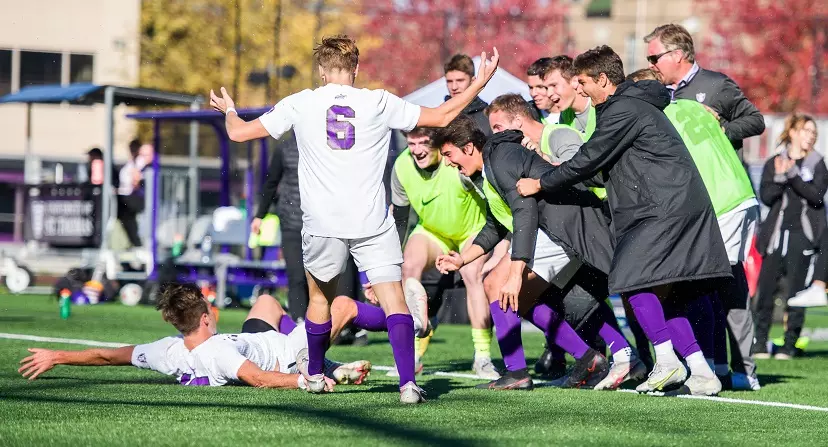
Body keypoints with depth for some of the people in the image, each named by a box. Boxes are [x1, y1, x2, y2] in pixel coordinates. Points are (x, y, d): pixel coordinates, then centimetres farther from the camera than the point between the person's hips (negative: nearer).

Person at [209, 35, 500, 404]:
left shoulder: (300, 104, 4)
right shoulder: (379, 103, 3)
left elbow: (239, 133, 9)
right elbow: (442, 116, 9)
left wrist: (229, 111, 32)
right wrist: (479, 84, 22)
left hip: (322, 223, 1)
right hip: (372, 221, -1)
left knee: (320, 297, 22)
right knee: (394, 300, -5)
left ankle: (315, 375, 35)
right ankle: (407, 381, -21)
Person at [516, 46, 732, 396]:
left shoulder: (623, 110, -9)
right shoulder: (633, 105, 23)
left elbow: (587, 160, -9)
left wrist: (539, 184, 1)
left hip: (668, 207, -10)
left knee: (631, 277, -13)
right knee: (663, 295, 7)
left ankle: (667, 361, -15)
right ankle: (701, 373, 3)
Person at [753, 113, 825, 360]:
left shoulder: (817, 164, 11)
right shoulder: (774, 163, 12)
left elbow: (817, 195, -5)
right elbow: (766, 196, 1)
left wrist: (792, 175, -11)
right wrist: (781, 177, -14)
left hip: (802, 235, -1)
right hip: (776, 234, 1)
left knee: (795, 293, -4)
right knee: (766, 289, -5)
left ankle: (789, 344, 2)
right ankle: (760, 343, 3)